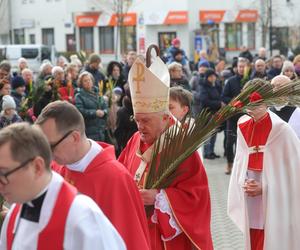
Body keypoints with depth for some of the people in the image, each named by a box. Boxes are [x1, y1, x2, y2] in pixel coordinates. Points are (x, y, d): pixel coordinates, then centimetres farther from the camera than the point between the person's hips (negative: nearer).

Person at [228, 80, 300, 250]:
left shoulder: (280, 130, -13)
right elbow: (241, 162, 10)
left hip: (275, 202, -5)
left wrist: (265, 187, -16)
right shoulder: (243, 128, 5)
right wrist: (244, 183, -9)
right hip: (250, 197, 5)